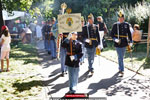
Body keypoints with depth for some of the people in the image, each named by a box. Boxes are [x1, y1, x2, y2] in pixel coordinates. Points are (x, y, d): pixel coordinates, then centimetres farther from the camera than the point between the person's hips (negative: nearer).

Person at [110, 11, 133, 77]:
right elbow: (111, 34, -4)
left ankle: (120, 68, 35)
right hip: (118, 44, -3)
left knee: (121, 56, 17)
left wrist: (131, 41, 4)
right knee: (120, 57, -7)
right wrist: (115, 39, -21)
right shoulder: (115, 25, -5)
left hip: (124, 43, 4)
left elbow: (129, 34, 10)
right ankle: (121, 71, -5)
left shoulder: (127, 25, 4)